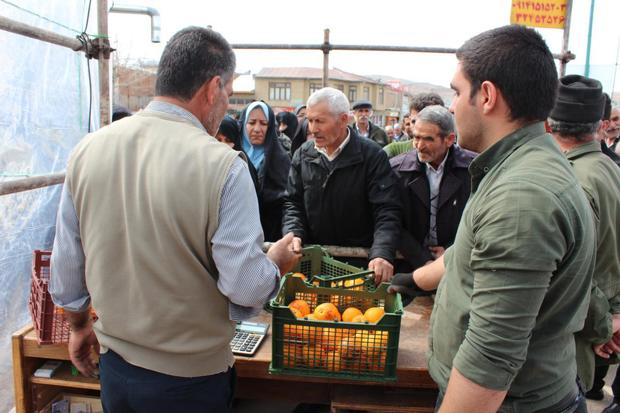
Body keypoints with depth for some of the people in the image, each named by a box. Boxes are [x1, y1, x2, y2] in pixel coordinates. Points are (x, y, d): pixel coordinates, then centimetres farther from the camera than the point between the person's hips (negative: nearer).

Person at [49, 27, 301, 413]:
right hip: (190, 378, -4)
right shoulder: (222, 165, -23)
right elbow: (247, 287, -21)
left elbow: (66, 268, 2)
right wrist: (278, 261, 0)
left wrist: (80, 326, 18)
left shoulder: (87, 149, -7)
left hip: (115, 366, 4)